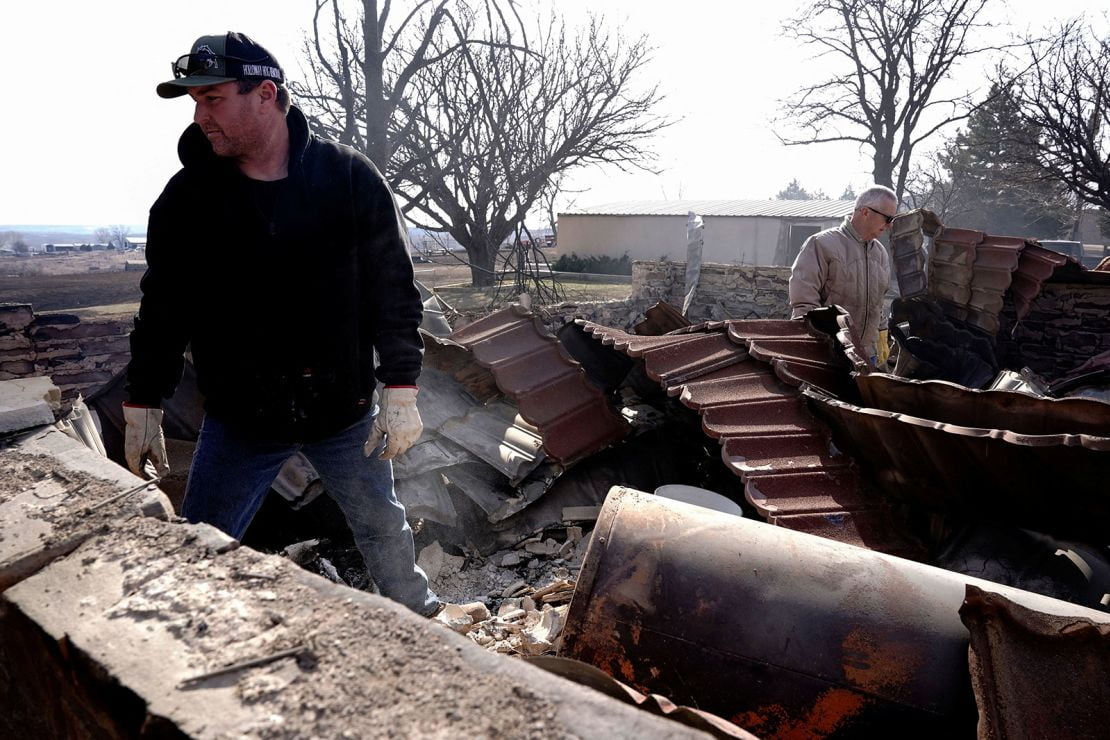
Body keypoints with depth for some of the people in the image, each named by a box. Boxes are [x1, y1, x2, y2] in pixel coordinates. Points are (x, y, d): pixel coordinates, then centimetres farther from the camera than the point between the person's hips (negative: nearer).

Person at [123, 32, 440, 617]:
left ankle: (417, 617, 44)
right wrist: (142, 407, 7)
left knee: (383, 528, 18)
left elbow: (393, 290, -7)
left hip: (344, 412, -1)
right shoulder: (188, 196, -4)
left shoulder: (350, 179, -9)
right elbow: (163, 307, 5)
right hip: (237, 420, 1)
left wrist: (401, 391, -10)